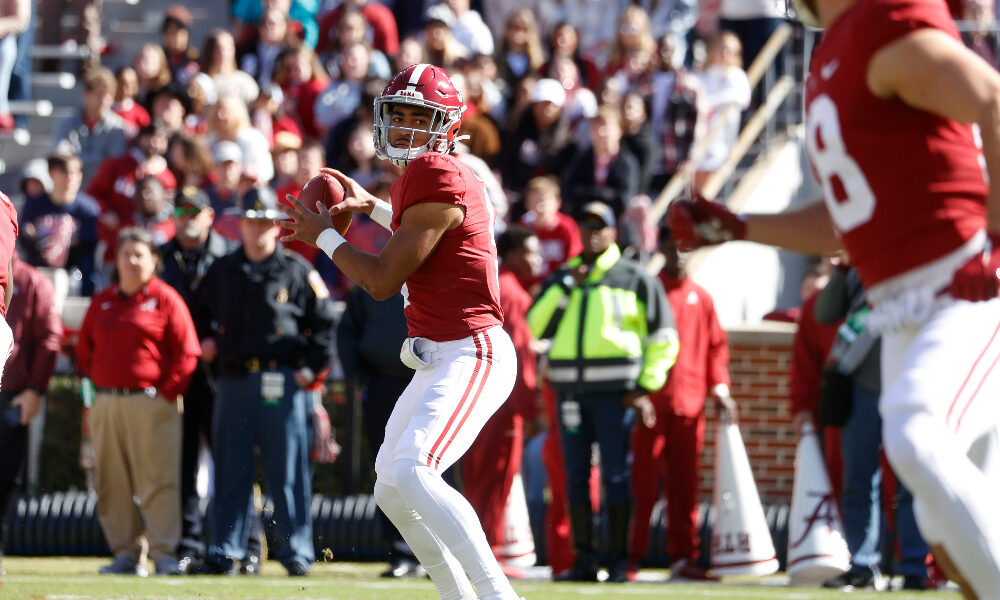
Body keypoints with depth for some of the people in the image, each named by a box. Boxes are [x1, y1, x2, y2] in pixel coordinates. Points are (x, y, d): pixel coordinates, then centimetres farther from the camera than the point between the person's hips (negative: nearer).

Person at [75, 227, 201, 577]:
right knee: (114, 484, 5)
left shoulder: (165, 299, 0)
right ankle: (126, 554, 10)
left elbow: (186, 352, -4)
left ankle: (164, 554, -9)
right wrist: (97, 381, 9)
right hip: (106, 404, 5)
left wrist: (166, 392, -9)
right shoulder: (101, 302, 15)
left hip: (151, 402, -5)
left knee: (158, 480, -9)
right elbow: (84, 349, 22)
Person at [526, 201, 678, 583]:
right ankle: (583, 561, 9)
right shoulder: (560, 279, 16)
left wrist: (645, 386, -3)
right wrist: (566, 286, -3)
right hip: (570, 390, 4)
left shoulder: (634, 278, 5)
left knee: (616, 476, -4)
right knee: (575, 477, 4)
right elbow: (537, 326, 4)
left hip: (615, 391, -4)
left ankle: (617, 561, -1)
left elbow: (663, 336, 5)